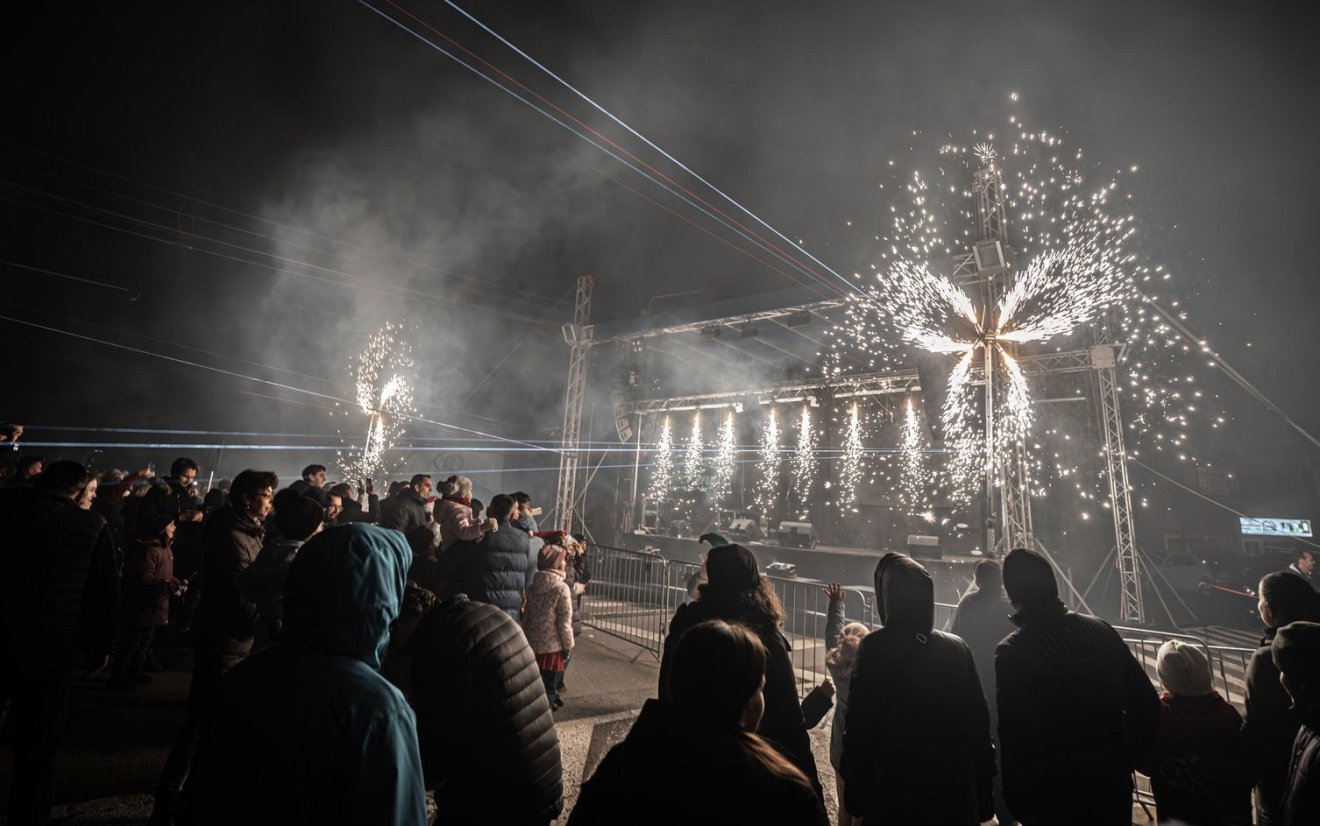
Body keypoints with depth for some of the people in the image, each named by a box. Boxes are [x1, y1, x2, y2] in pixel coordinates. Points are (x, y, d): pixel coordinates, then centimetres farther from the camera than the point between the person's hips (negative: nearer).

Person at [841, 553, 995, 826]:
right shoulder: (957, 649, -5)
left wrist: (855, 792, -3)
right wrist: (983, 794, 8)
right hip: (953, 791, 3)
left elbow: (857, 728, -13)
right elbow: (978, 723, -1)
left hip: (891, 794, -3)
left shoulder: (873, 649, -15)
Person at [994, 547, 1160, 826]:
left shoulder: (1013, 652, -22)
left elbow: (1015, 738, -21)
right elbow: (1146, 704, 1)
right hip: (1113, 787, 5)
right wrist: (1125, 761, 12)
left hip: (1054, 800, -4)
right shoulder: (1102, 630, -5)